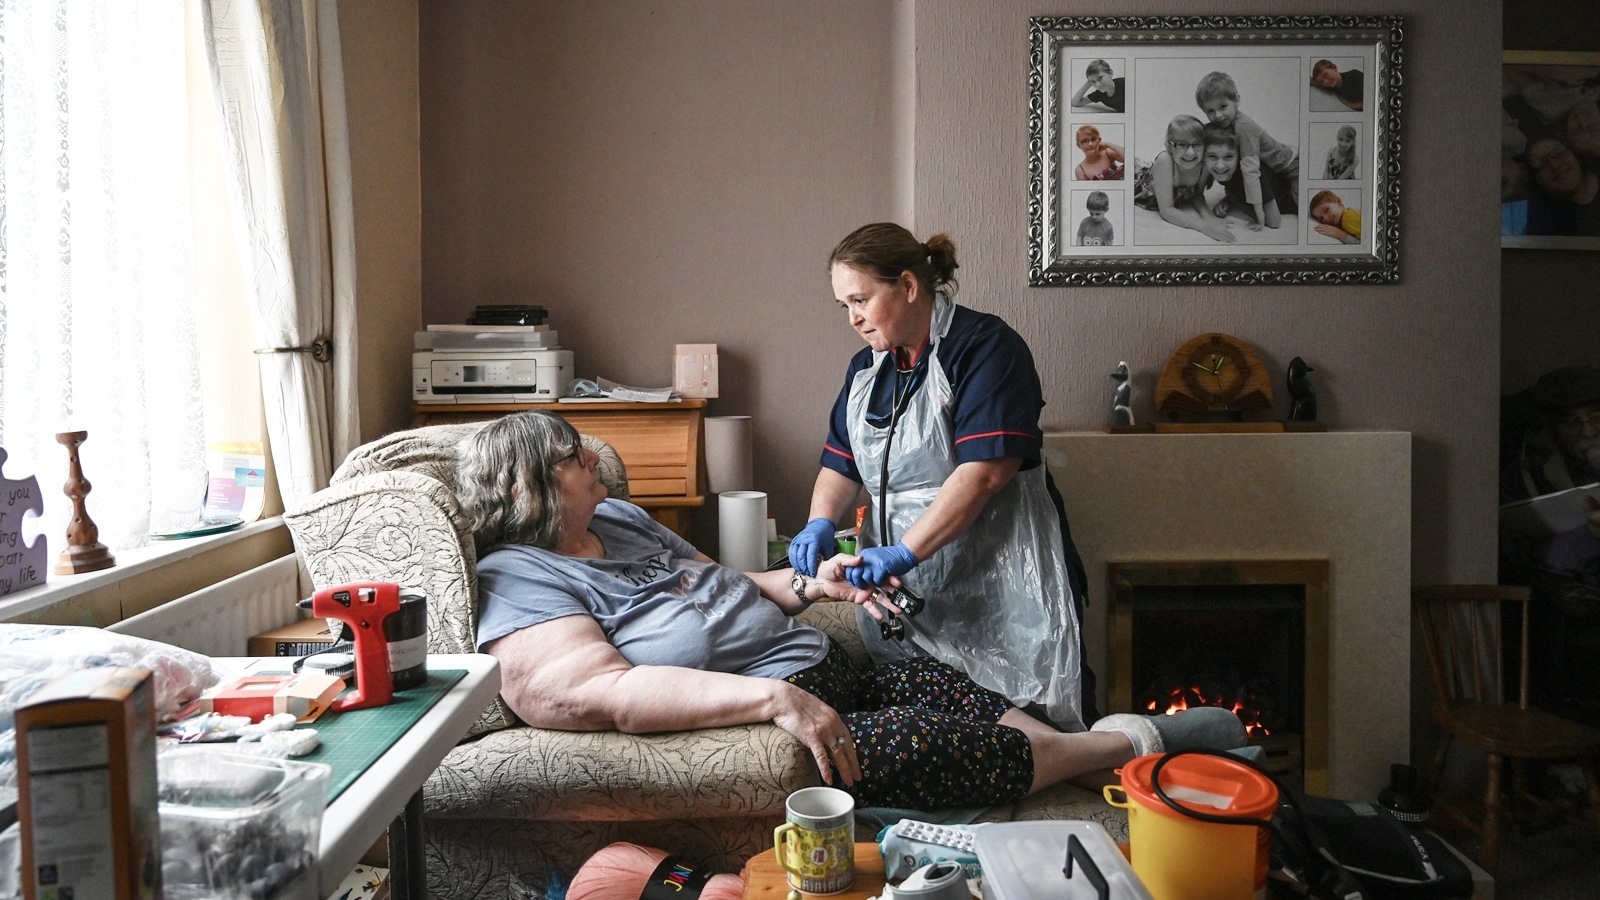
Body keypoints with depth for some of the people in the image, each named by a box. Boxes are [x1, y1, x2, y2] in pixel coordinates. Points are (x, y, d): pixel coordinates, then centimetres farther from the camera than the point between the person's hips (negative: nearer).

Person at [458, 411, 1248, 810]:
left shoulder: (615, 518, 15)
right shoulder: (518, 581, -14)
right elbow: (602, 692, -28)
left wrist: (811, 585, 10)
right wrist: (774, 698, -31)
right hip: (754, 720, -9)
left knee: (954, 691, -2)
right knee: (924, 741, -16)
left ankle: (1114, 745, 6)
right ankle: (1133, 743, -1)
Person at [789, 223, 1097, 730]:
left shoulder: (984, 346, -9)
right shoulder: (866, 369, 15)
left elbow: (984, 472, -20)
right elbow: (840, 464, 16)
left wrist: (905, 553, -24)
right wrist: (821, 523, -5)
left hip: (998, 594, -6)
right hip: (900, 594, 6)